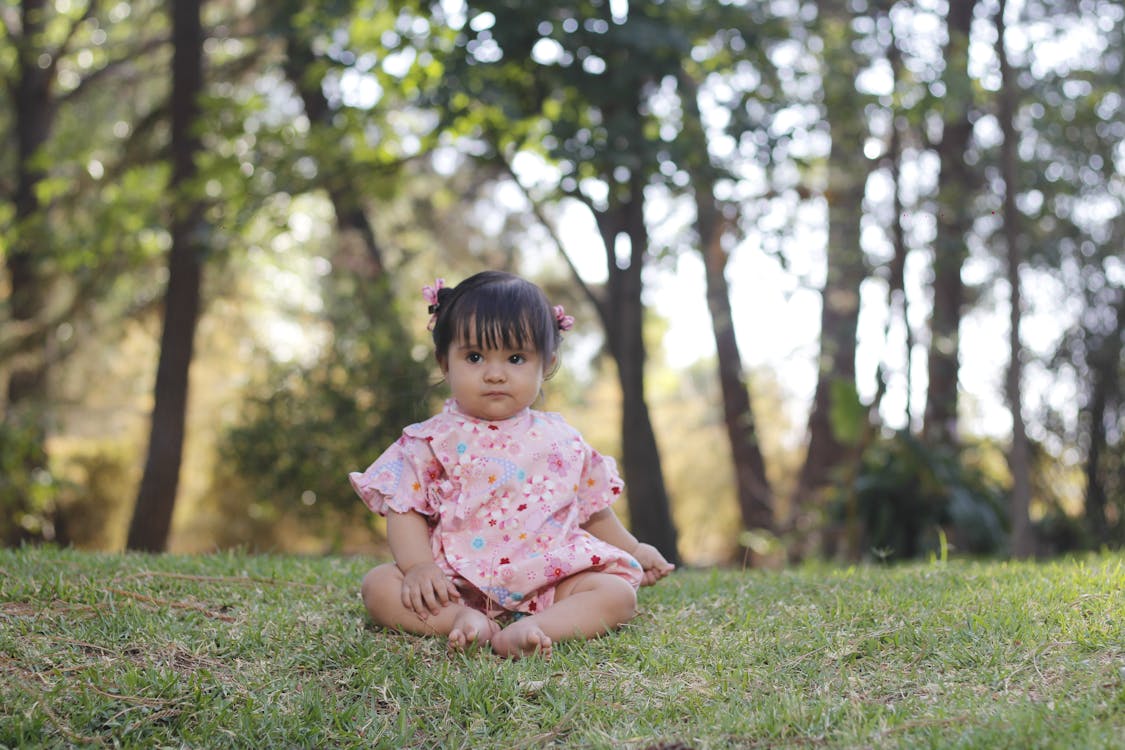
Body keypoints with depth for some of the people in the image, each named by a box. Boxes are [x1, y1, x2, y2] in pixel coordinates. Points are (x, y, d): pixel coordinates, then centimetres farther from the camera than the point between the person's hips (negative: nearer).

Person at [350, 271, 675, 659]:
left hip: (549, 579, 2)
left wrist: (633, 549, 28)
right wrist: (419, 566, -19)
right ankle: (462, 618, -37)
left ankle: (531, 628, -40)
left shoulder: (563, 442, 11)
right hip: (457, 584, -2)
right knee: (379, 584, -21)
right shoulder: (434, 441, 3)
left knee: (619, 593, -21)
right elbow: (406, 510, -2)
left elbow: (593, 510, 25)